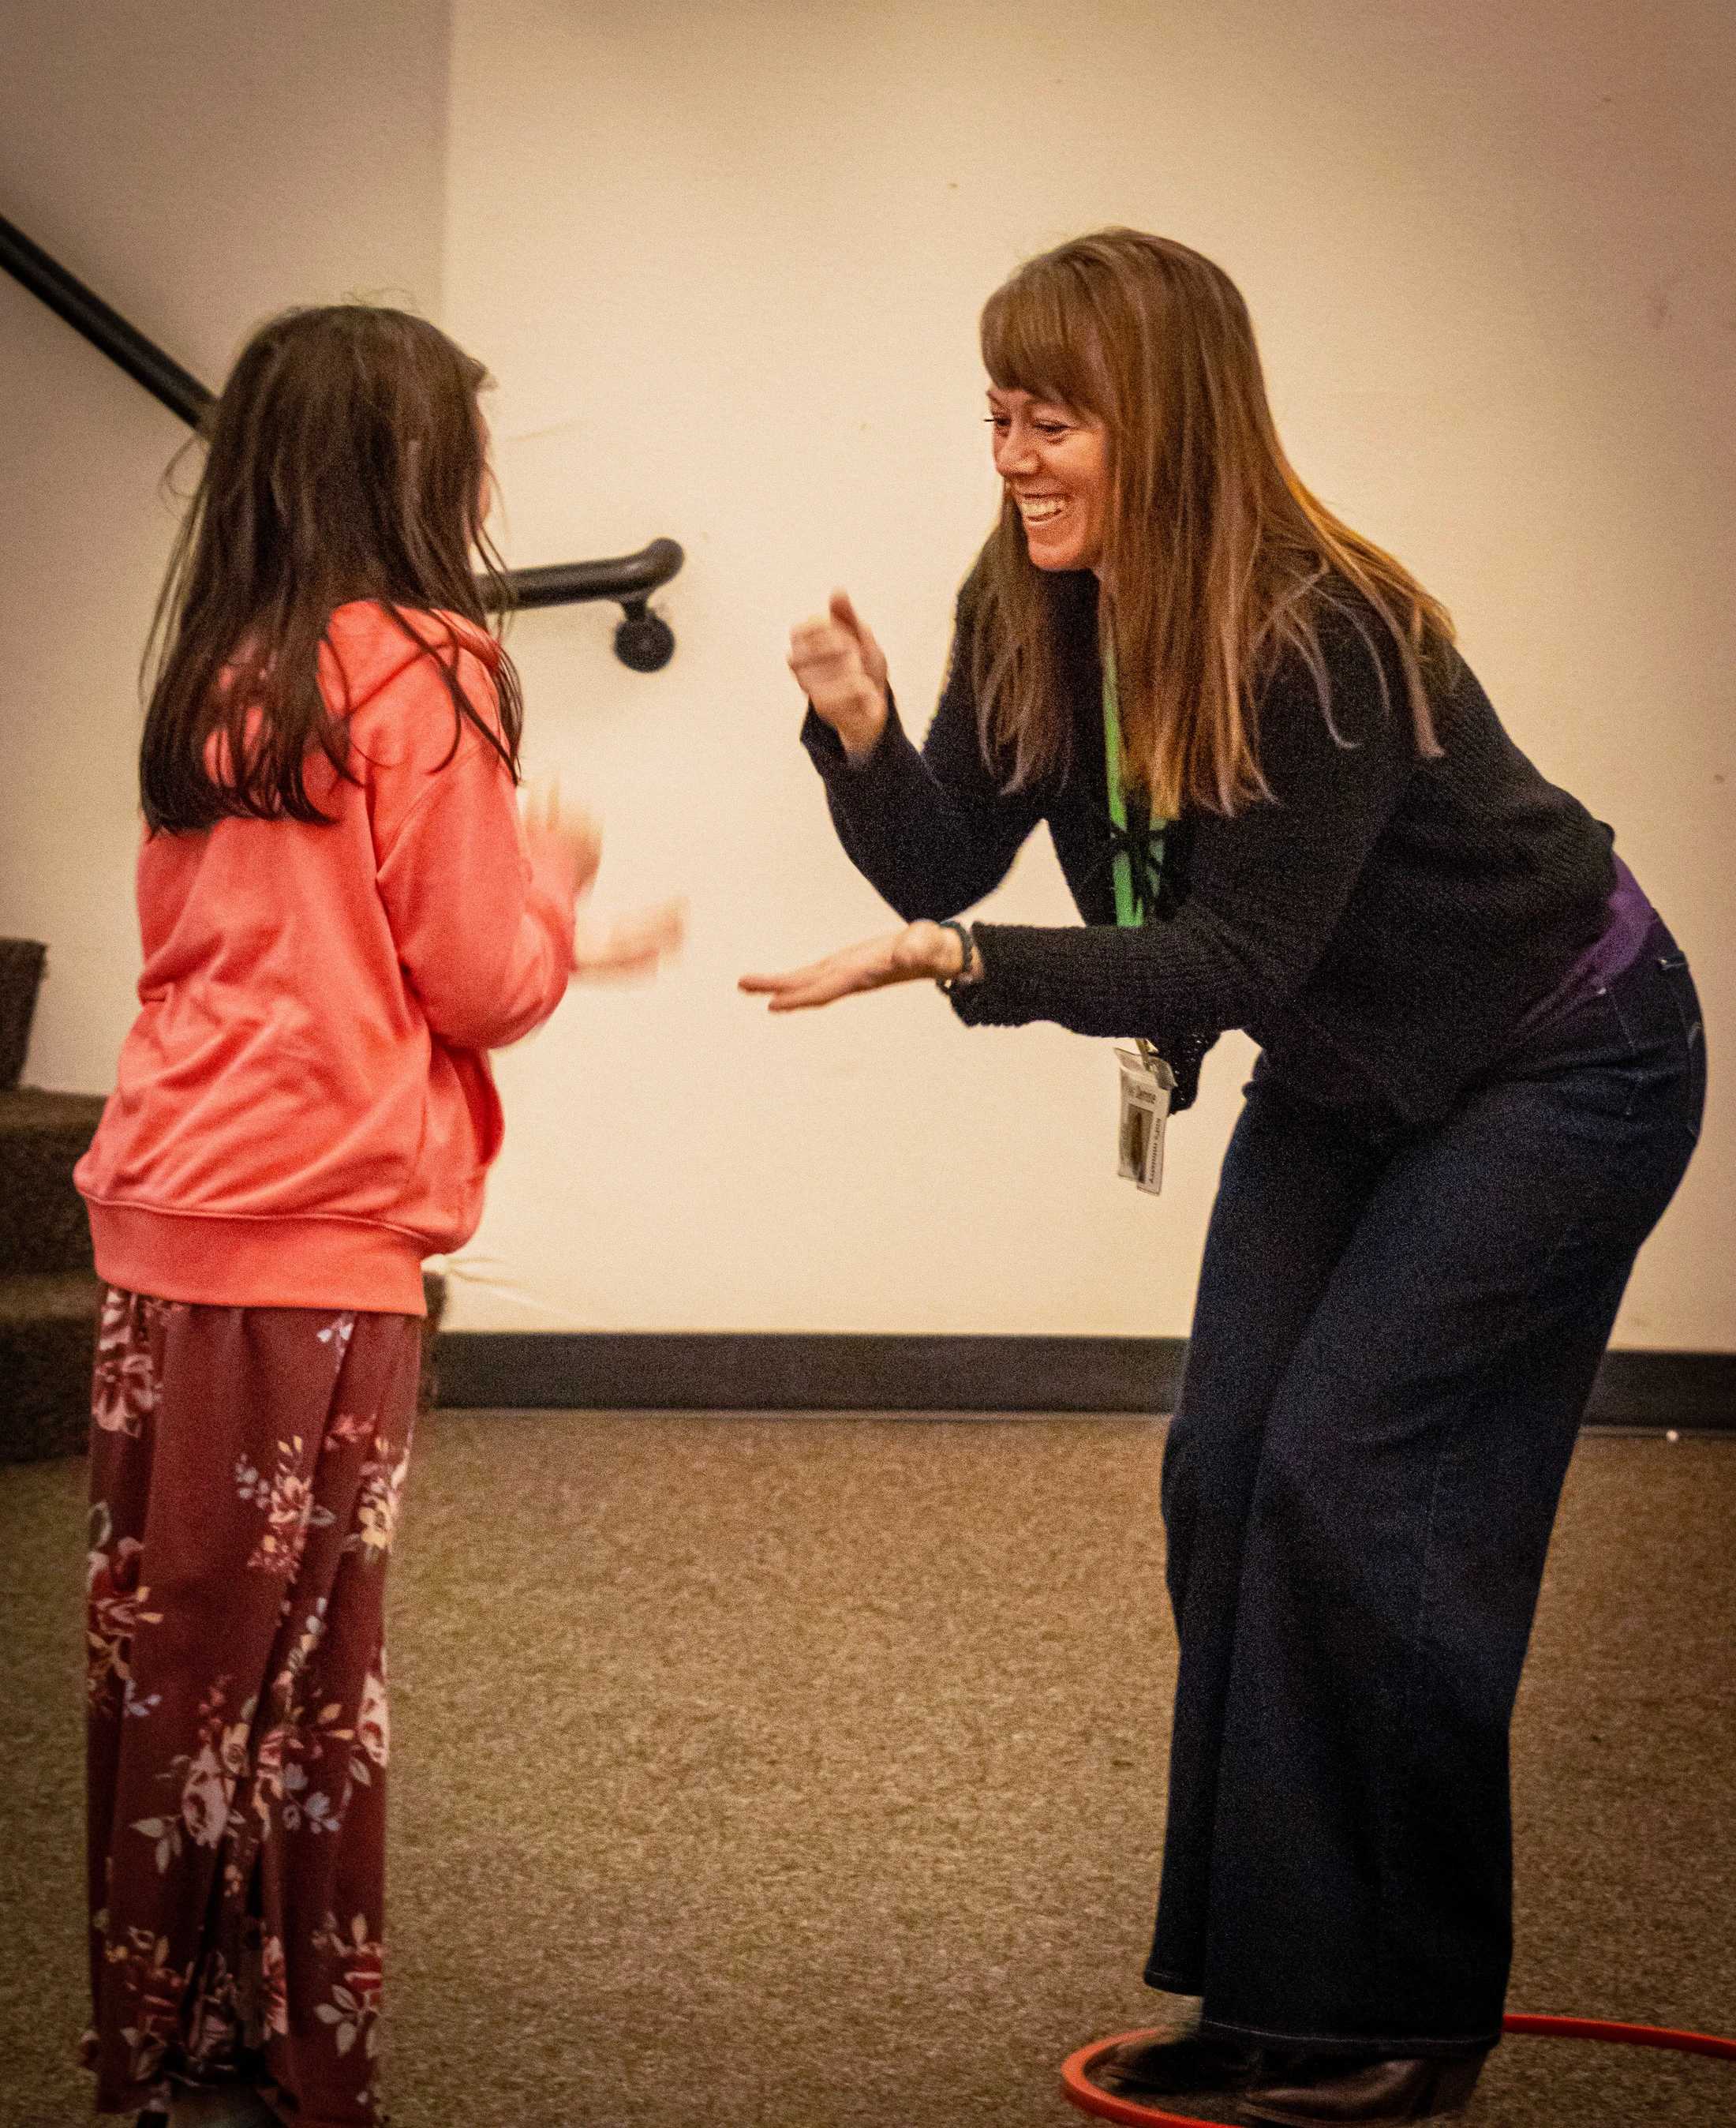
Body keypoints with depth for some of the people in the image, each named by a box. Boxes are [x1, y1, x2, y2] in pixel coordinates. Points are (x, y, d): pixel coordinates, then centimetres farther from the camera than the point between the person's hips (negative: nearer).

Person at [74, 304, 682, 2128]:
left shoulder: (214, 678, 13)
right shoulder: (423, 674, -8)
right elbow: (478, 982, -7)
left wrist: (550, 944, 25)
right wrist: (549, 871, 14)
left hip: (161, 1226, 7)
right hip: (317, 1235, -7)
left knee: (168, 1646, 11)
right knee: (292, 1673, 0)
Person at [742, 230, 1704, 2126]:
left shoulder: (1319, 639, -31)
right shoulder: (1030, 614, -9)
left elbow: (1234, 962, -31)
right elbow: (947, 866, -9)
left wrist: (956, 961, -40)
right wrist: (860, 735, -27)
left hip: (1560, 1065, -8)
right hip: (1349, 1078, 8)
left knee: (1352, 1480, -13)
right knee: (1224, 1475, 2)